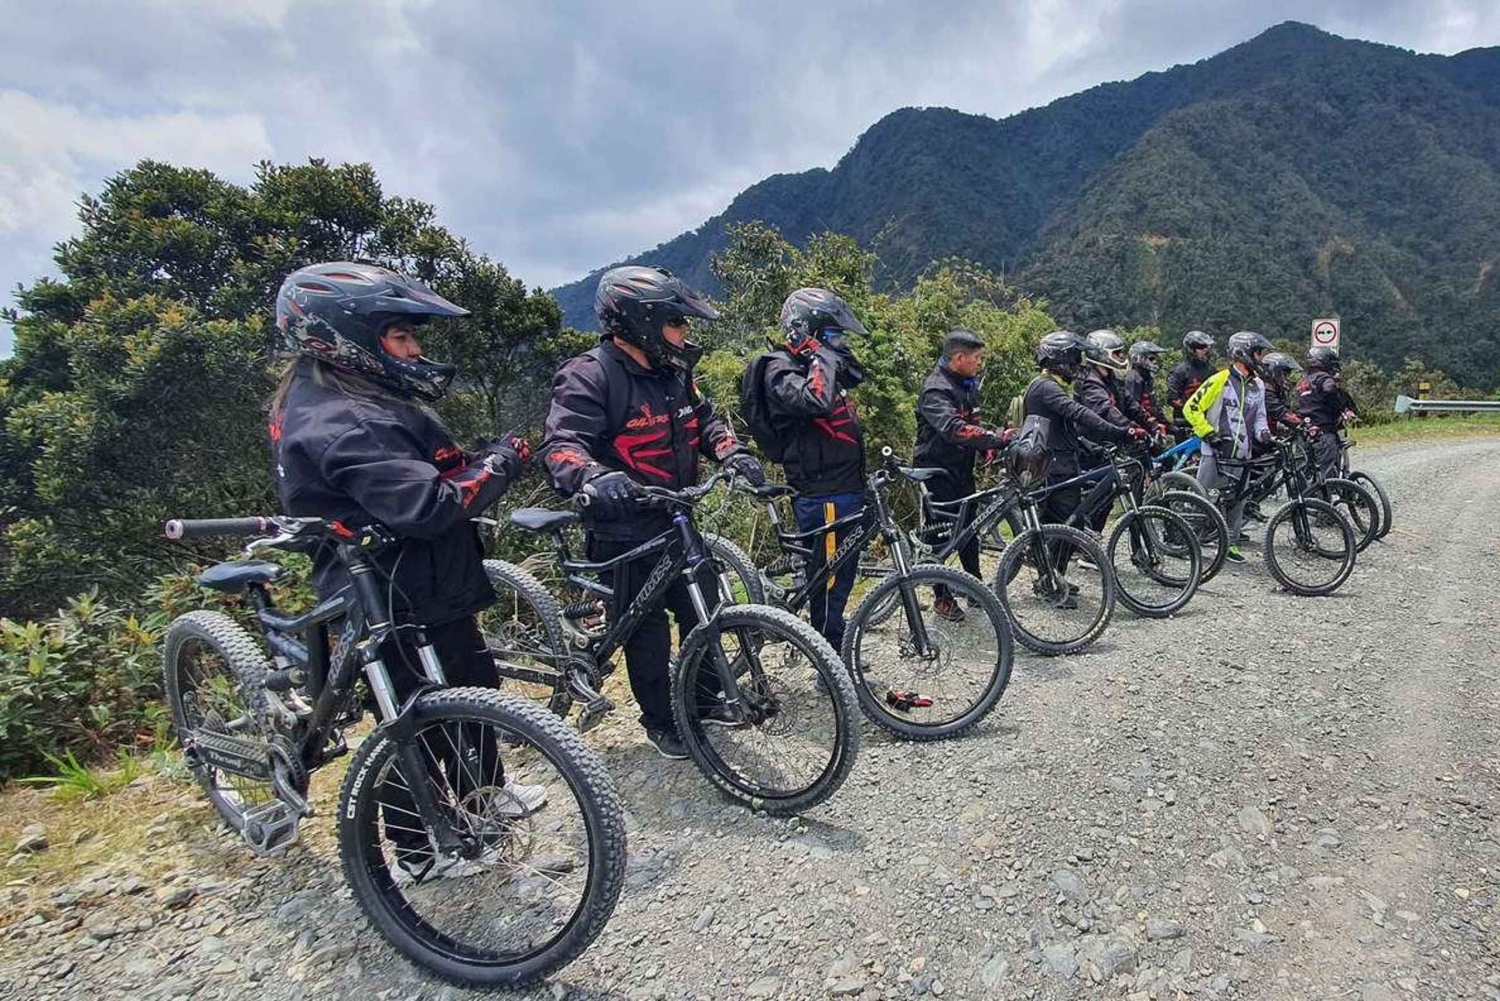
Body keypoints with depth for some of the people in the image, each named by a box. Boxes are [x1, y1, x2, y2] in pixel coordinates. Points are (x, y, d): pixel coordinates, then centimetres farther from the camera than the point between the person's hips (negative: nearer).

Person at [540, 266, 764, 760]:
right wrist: (593, 477, -48)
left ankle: (703, 699, 36)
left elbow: (704, 418, 15)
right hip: (624, 530, -7)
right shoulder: (589, 376, -18)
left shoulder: (672, 370, 6)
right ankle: (659, 721, 27)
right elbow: (561, 444, -27)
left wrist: (731, 452, -5)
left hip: (676, 519, 7)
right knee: (647, 628, 6)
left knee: (704, 611, 14)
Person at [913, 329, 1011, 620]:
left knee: (969, 529, 15)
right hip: (938, 472, -8)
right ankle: (942, 598, 11)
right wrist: (998, 438, -42)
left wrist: (988, 448, -1)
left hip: (962, 469, 8)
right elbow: (954, 429, -37)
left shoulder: (968, 385, 10)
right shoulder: (936, 390, -21)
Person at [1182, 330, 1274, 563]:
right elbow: (1191, 408, -8)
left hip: (1242, 455, 6)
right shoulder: (1220, 380, -8)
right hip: (1216, 452, -6)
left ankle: (1230, 543, 16)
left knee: (1236, 500, 8)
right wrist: (1209, 433, -14)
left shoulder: (1257, 385, 12)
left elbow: (1260, 415, 23)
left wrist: (1263, 432, 2)